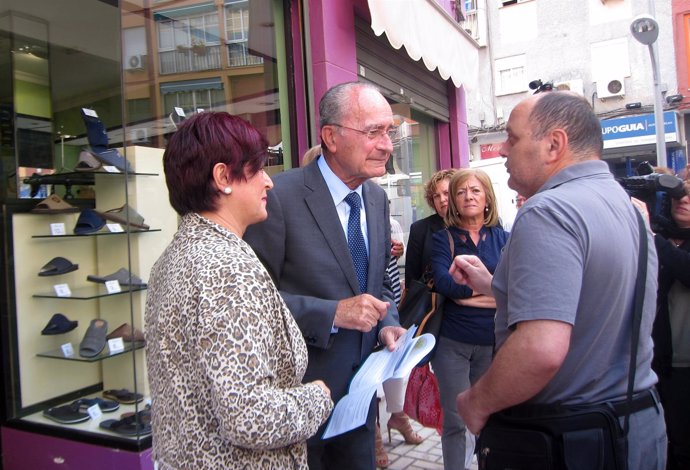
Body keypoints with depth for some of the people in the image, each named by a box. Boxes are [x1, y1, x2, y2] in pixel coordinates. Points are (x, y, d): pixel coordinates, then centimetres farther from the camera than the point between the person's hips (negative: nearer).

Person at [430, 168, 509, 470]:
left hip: (493, 341, 2)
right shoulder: (443, 238, -1)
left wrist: (465, 293, -18)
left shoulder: (502, 238, 4)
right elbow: (443, 281, -18)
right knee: (455, 420, 6)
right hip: (452, 342, -2)